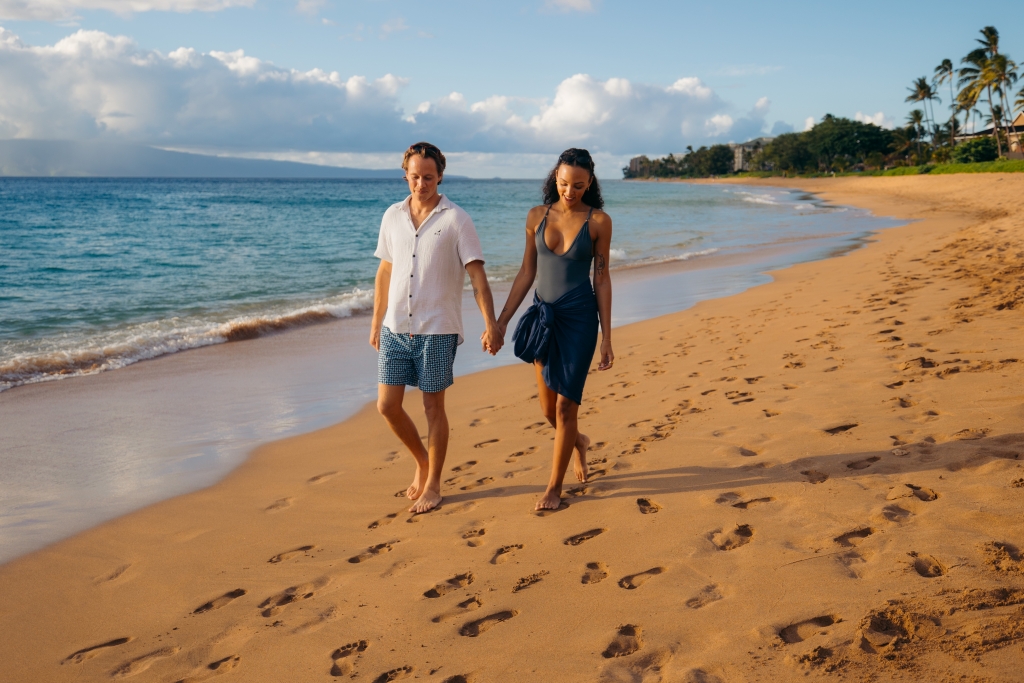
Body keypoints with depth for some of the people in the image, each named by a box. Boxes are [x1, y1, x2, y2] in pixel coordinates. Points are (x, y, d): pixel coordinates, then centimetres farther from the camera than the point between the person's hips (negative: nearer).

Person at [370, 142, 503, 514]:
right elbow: (385, 272, 14)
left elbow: (477, 275, -9)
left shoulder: (456, 219, -6)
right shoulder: (393, 216, 7)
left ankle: (433, 484, 19)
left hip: (436, 329, -4)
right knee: (387, 405, 3)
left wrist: (491, 324, -18)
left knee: (433, 406, 4)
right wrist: (376, 323, 16)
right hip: (395, 328, 4)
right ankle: (423, 461, 29)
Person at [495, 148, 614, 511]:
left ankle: (554, 486, 13)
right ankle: (578, 441, 44)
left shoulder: (598, 221, -6)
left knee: (565, 405, -2)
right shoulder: (537, 216, 3)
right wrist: (502, 320, 4)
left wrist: (606, 337, -4)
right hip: (544, 317, 4)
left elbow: (602, 279, -3)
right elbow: (527, 273, 8)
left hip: (579, 318, -4)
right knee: (548, 408, 11)